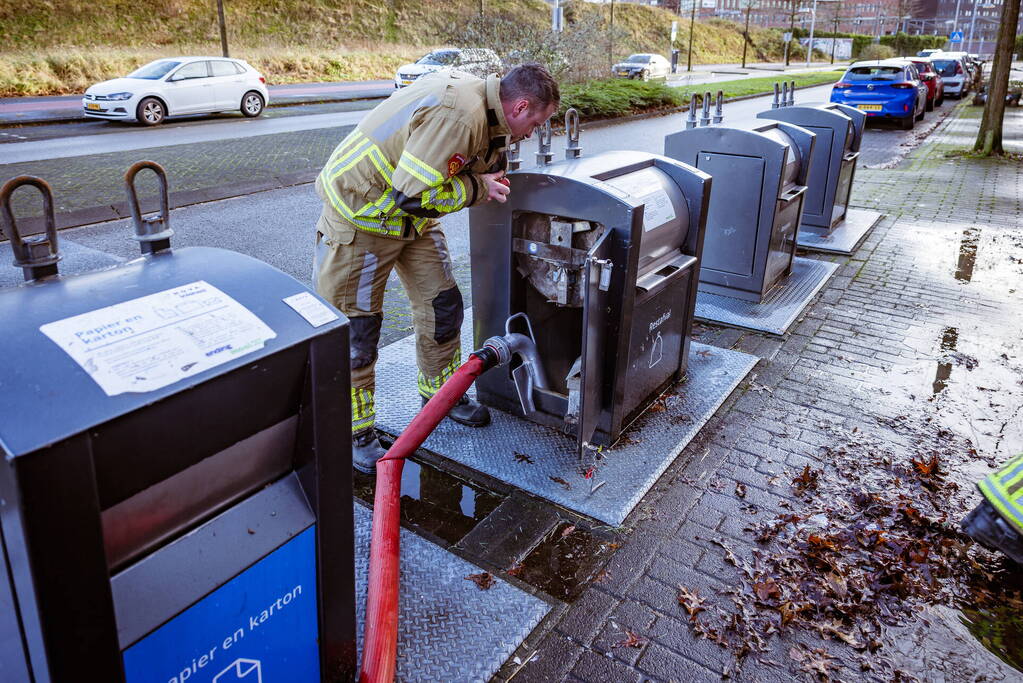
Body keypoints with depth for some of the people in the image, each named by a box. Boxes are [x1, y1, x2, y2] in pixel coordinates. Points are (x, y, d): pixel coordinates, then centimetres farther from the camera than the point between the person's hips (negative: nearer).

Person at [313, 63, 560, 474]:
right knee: (355, 329, 0)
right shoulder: (457, 114, -31)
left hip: (413, 220, 10)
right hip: (361, 214, -9)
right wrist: (478, 188, -20)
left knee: (443, 305, 13)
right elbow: (411, 195, -32)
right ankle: (356, 431, 16)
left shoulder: (479, 100, 0)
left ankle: (440, 393, 33)